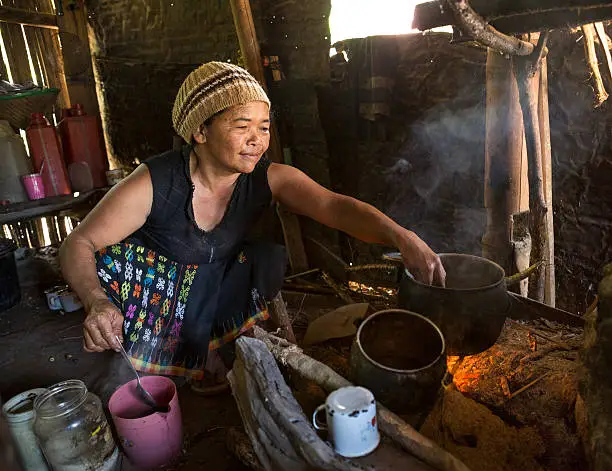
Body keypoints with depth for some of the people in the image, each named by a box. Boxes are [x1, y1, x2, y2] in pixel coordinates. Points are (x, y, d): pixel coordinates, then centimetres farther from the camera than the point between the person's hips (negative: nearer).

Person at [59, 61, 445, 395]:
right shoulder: (154, 184, -24)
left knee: (271, 259, -21)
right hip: (154, 296, -2)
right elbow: (78, 244, -18)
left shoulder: (269, 179, -17)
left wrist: (401, 237, -49)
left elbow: (336, 206, -31)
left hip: (221, 301, 3)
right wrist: (98, 302, -39)